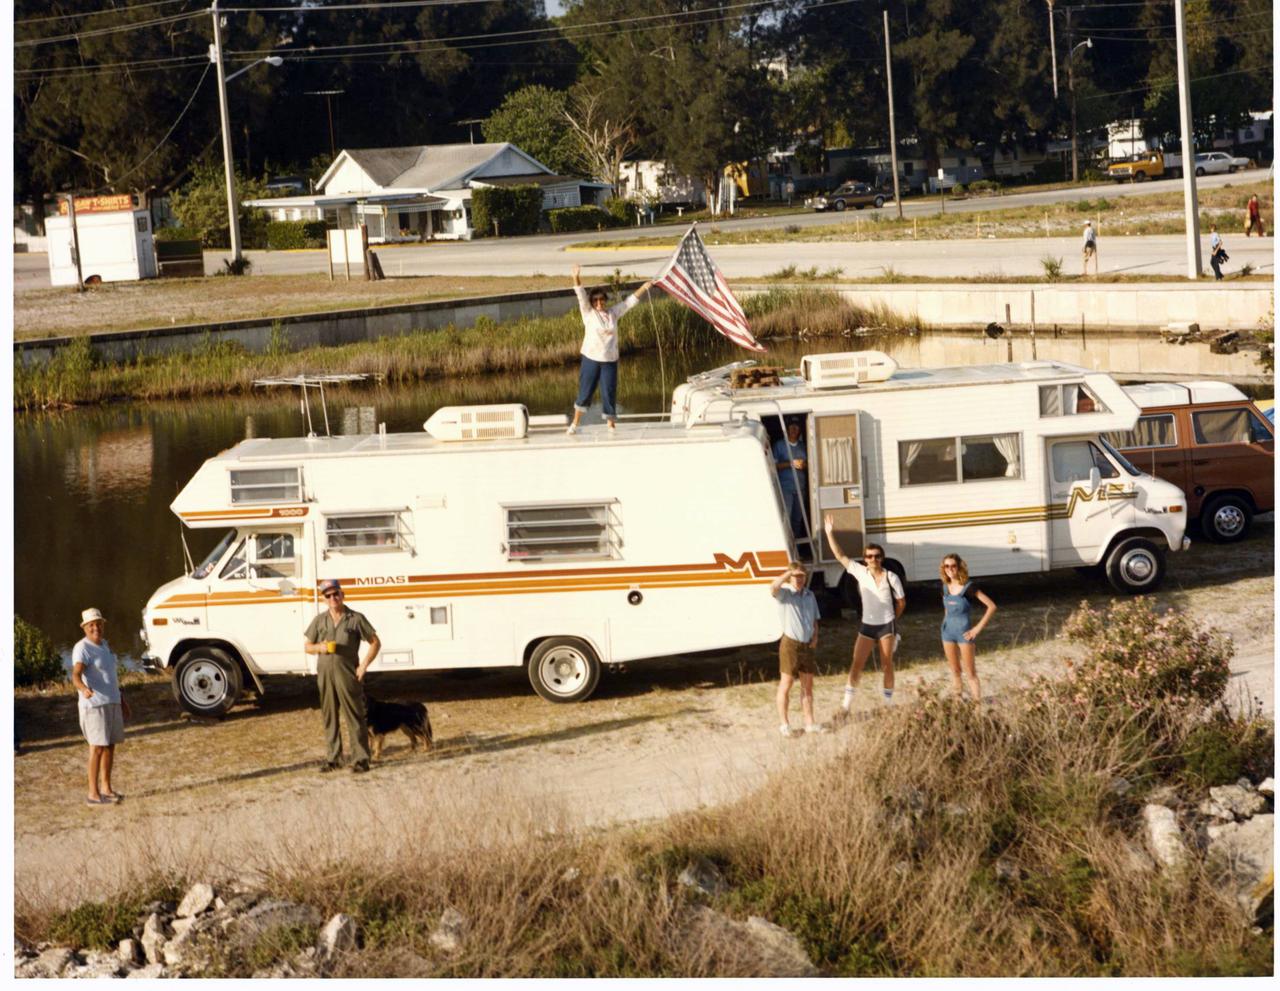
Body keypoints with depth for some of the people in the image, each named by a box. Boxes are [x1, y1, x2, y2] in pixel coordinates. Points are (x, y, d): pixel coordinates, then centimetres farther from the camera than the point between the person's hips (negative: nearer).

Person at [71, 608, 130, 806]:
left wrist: (121, 699, 26)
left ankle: (106, 788, 22)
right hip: (94, 704, -8)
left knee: (110, 745, 12)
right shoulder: (82, 649, -14)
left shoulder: (105, 644, 14)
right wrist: (84, 689, -49)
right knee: (97, 747, -9)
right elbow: (76, 675, -28)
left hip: (112, 703, 8)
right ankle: (93, 793, -7)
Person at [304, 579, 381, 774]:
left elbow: (375, 643, 4)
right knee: (329, 718, 8)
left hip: (348, 675, -4)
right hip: (325, 675, 4)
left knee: (354, 718, -4)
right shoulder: (319, 621, 10)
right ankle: (334, 758, 16)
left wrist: (364, 665, -6)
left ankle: (360, 759, -2)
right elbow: (307, 647, 16)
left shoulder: (356, 619, 0)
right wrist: (320, 648, -6)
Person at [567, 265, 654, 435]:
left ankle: (611, 425, 11)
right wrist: (576, 277, -24)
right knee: (585, 392, 4)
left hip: (610, 360, 2)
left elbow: (629, 301, 15)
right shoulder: (588, 313, 0)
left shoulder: (613, 313, 9)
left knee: (609, 393, 4)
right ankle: (575, 423, 18)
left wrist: (644, 288, 11)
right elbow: (581, 296, -11)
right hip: (591, 358, -2)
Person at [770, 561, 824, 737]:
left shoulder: (809, 595, 12)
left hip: (807, 644, 6)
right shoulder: (785, 592, -7)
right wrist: (789, 573, -30)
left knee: (807, 686, 11)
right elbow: (773, 588, -32)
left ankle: (809, 723, 19)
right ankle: (785, 724, 6)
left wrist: (815, 636, 4)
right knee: (786, 685, -1)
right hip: (790, 643, -6)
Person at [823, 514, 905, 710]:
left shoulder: (891, 578, -8)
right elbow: (840, 555, -7)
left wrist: (892, 619, 10)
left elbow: (901, 602, 3)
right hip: (867, 625, 2)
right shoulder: (860, 572, -4)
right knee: (856, 663, -3)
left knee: (887, 664, 7)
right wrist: (830, 534, -14)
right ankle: (846, 702, -2)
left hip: (886, 625, -2)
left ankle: (888, 701, 17)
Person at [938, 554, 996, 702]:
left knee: (970, 672, -4)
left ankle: (977, 702, -2)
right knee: (954, 670, 12)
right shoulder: (946, 587, 4)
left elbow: (991, 606, -15)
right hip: (948, 632, 6)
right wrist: (945, 626, 16)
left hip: (964, 633, -5)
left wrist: (978, 628, -16)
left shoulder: (968, 587, -13)